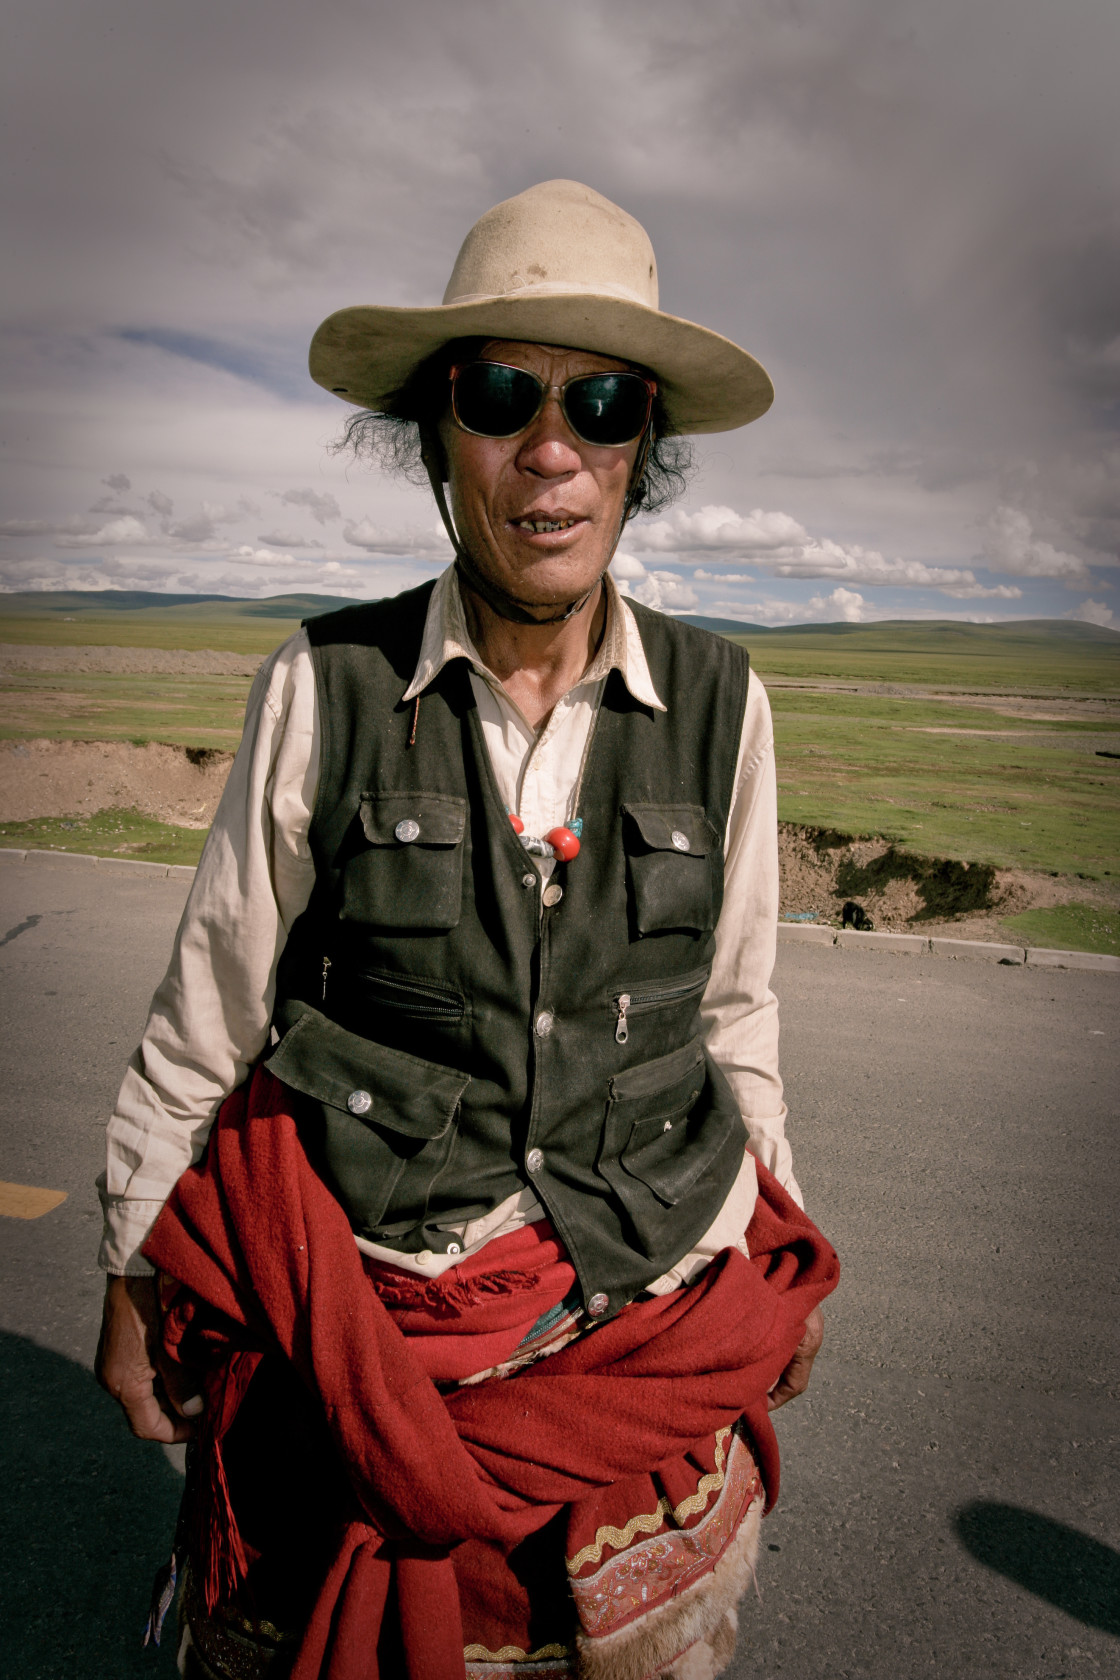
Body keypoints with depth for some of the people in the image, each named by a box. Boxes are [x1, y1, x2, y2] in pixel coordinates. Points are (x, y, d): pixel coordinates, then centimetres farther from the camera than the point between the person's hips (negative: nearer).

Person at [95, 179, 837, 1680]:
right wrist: (130, 1284, 6)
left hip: (655, 1312, 2)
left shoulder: (720, 706, -6)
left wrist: (788, 1265, 14)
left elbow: (732, 1008, 6)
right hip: (361, 1318, -1)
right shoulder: (325, 691, -11)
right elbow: (204, 1016, -2)